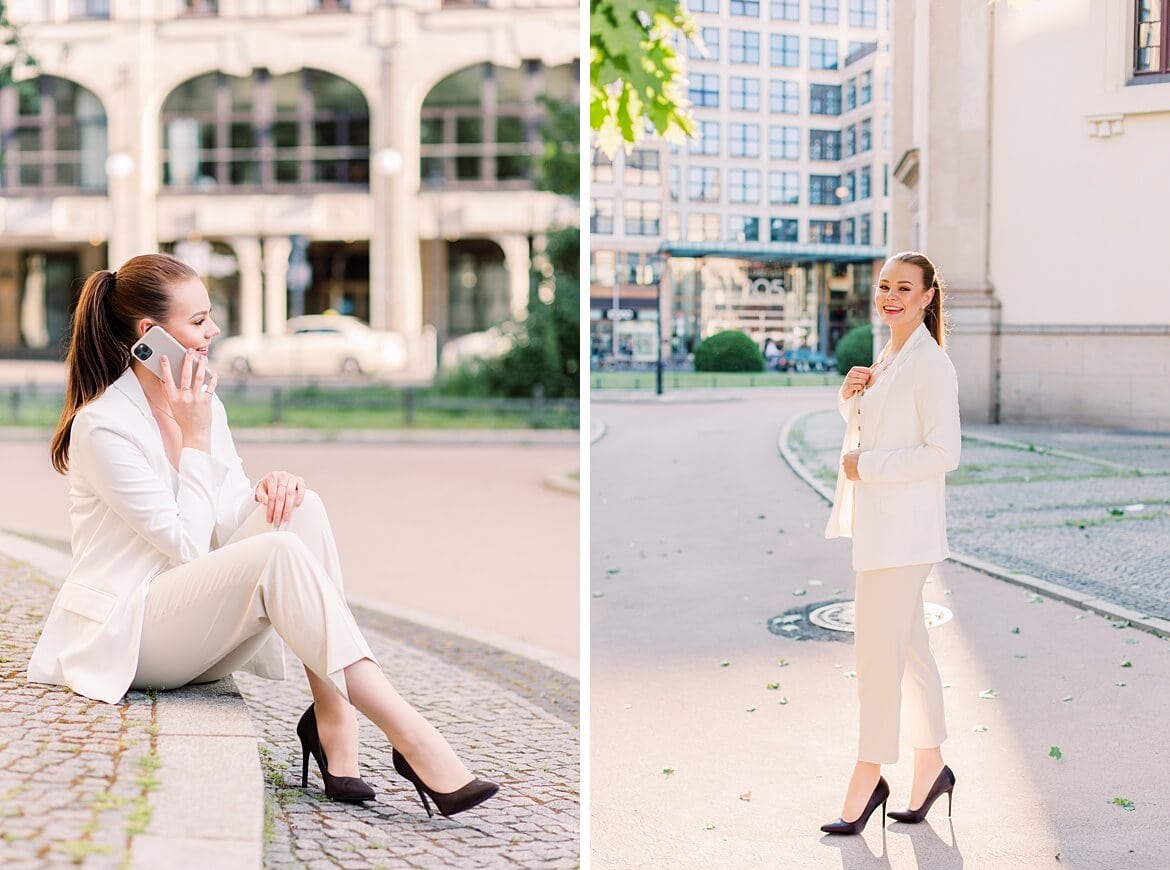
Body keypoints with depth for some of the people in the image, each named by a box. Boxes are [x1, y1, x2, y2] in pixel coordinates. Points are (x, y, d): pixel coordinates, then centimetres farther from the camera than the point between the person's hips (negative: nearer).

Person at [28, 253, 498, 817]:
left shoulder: (201, 402, 9)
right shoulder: (103, 426, -16)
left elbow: (226, 521, 7)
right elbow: (187, 543, -19)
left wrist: (268, 487, -13)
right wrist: (194, 438, -16)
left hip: (200, 627, 7)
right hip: (128, 636, -7)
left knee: (301, 509, -19)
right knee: (276, 552, -33)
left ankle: (332, 716, -26)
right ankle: (410, 739, -39)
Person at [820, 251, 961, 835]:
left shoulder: (929, 362, -14)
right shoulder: (887, 356, 14)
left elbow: (943, 453, -20)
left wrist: (865, 467, -15)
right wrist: (850, 396, 6)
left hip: (902, 529, -10)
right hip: (877, 525, 10)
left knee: (878, 655, -3)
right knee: (908, 650, 15)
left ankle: (868, 778, 9)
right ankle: (930, 769, 25)